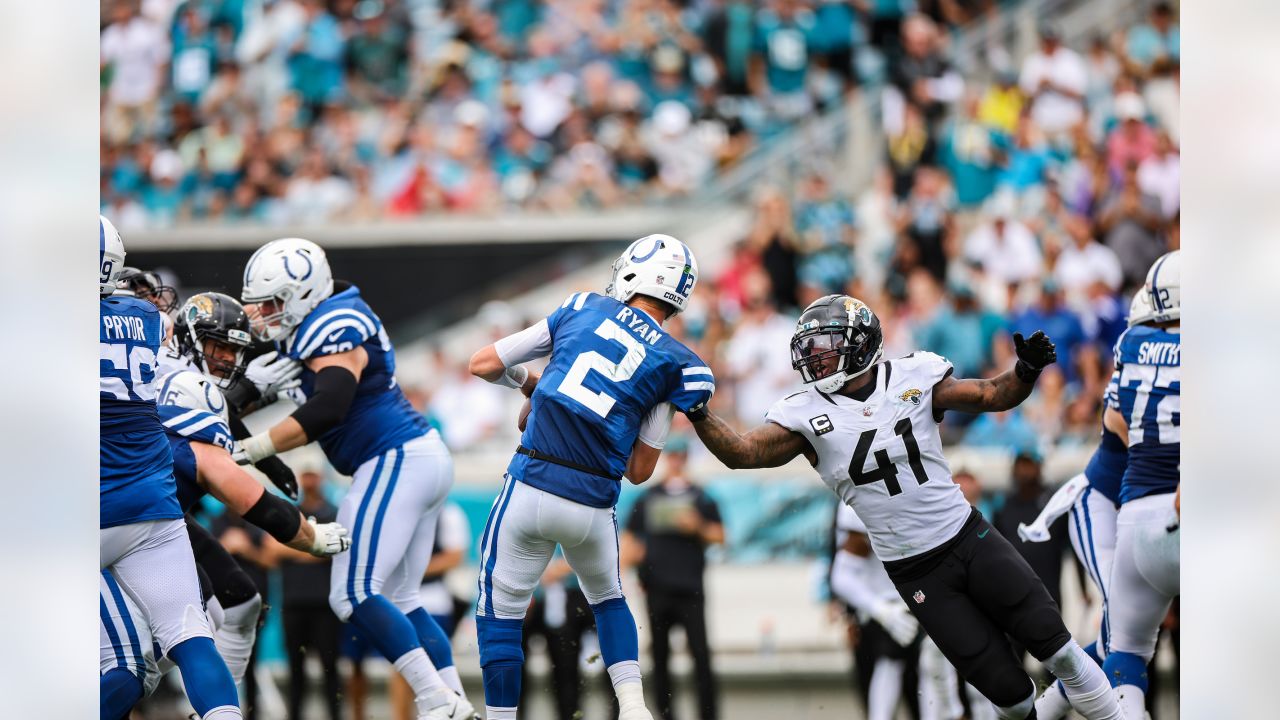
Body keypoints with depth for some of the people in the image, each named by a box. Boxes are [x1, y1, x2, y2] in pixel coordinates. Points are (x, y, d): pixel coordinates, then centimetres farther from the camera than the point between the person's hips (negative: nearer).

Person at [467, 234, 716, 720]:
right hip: (593, 507, 1)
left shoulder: (584, 309, 6)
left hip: (530, 491, -1)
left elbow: (484, 364, 10)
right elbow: (639, 471, 6)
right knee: (608, 600, 28)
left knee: (500, 611, 11)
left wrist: (527, 382, 30)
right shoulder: (674, 364, 4)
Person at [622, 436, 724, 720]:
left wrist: (698, 527, -11)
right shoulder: (647, 498, 15)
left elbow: (719, 536, 7)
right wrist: (631, 551, -4)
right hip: (656, 588, 2)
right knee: (660, 656, 3)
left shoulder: (700, 498, 10)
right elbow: (629, 535, 17)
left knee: (701, 653, -11)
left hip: (690, 590, -2)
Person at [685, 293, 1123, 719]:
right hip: (916, 574, -1)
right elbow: (741, 453, -13)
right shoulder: (807, 415, -5)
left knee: (1055, 647, -2)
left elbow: (993, 396, 5)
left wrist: (1026, 371, -14)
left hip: (969, 539, 1)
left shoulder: (912, 379, -3)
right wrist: (697, 414, -28)